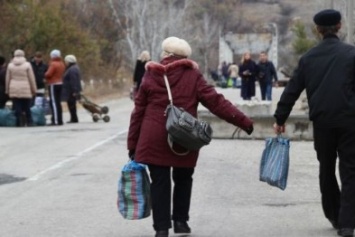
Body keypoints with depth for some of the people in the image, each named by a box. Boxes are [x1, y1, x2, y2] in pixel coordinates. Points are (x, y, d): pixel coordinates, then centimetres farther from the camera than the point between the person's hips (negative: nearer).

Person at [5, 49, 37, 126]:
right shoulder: (27, 65, -2)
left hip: (14, 90, 1)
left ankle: (19, 123, -1)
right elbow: (31, 78, -2)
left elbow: (8, 79, 6)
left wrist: (7, 90, 12)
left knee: (17, 108, 1)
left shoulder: (10, 65, 4)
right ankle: (29, 122, 5)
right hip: (26, 90, -1)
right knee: (27, 108, 7)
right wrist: (34, 89, 5)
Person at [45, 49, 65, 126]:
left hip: (53, 85, -9)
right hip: (60, 83, 9)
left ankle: (56, 121, -15)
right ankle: (60, 120, 15)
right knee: (58, 103, 13)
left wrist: (45, 74, 3)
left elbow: (48, 74, -18)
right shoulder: (62, 64, 12)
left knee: (53, 102, -9)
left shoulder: (53, 64, -15)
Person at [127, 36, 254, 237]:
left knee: (160, 182, 5)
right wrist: (243, 121, -6)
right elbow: (216, 102, -7)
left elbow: (138, 112, 5)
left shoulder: (151, 76, 4)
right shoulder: (192, 76, 0)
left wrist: (132, 144, 10)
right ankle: (180, 220, 21)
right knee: (183, 179, 20)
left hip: (154, 140, 0)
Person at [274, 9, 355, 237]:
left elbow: (292, 90, 6)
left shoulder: (309, 57, 6)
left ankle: (334, 216, 25)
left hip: (321, 122, 3)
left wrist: (280, 119, 12)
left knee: (326, 169, 18)